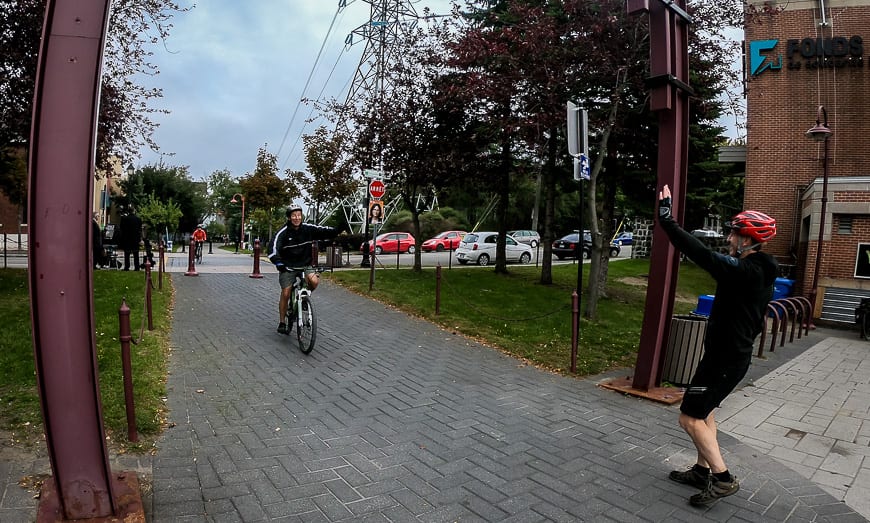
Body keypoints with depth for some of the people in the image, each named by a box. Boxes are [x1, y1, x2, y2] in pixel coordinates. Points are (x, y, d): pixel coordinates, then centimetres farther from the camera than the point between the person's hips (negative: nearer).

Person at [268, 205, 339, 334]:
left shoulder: (308, 229, -5)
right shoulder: (283, 233, -13)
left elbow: (325, 231, -12)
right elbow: (273, 249, -24)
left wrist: (338, 230, -31)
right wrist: (278, 262, -42)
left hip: (305, 264, 2)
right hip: (287, 266, -2)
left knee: (314, 281, -26)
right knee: (285, 293, -6)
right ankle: (282, 323, 11)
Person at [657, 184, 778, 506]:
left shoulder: (744, 271, -23)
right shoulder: (761, 272, 7)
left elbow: (700, 254, -31)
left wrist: (665, 218, -28)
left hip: (725, 359, -10)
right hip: (735, 353, 10)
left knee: (690, 418, -1)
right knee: (703, 411, 20)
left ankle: (723, 479, 8)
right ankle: (703, 470, 31)